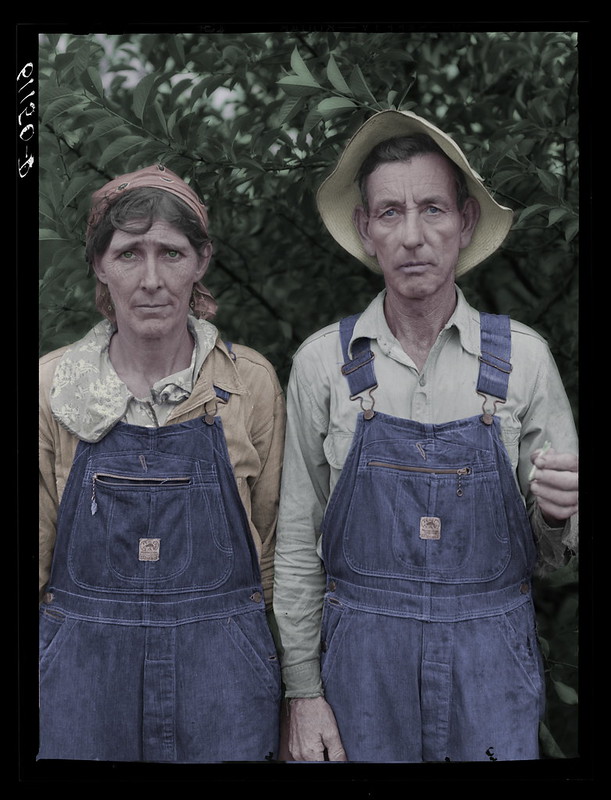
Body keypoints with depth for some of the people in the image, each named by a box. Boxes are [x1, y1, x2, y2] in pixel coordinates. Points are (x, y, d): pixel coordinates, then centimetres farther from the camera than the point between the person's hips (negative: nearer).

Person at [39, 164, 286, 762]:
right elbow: (36, 545, 4)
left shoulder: (252, 381, -5)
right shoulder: (53, 384, -4)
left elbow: (271, 538, 5)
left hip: (221, 667, 0)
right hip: (83, 663, 1)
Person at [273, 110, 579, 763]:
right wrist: (304, 691, 0)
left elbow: (551, 551, 4)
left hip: (490, 659, 1)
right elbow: (297, 542, 1)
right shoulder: (322, 362, -4)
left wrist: (556, 512, -18)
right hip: (360, 655, 0)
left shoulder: (522, 356, -4)